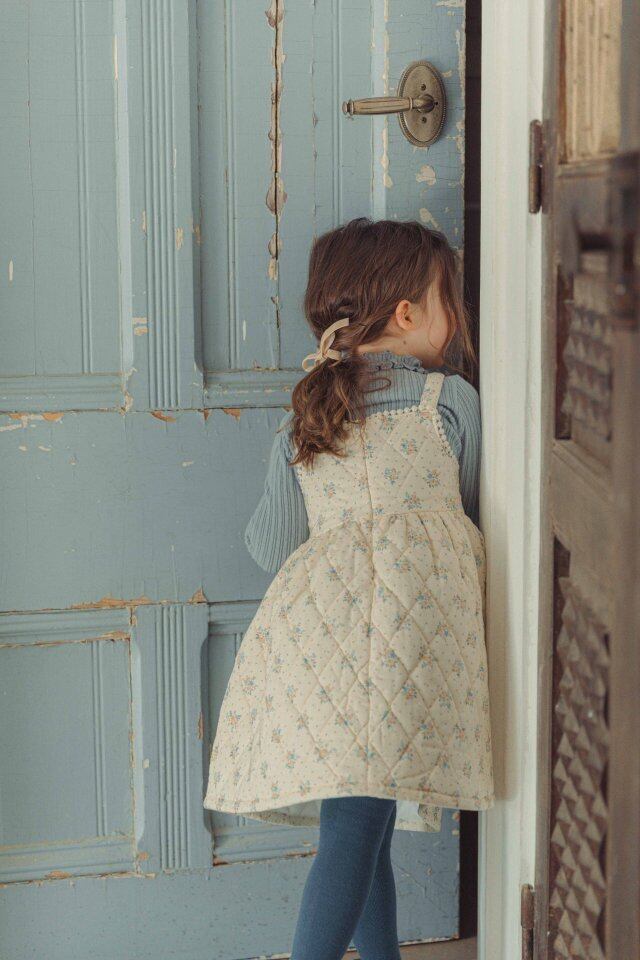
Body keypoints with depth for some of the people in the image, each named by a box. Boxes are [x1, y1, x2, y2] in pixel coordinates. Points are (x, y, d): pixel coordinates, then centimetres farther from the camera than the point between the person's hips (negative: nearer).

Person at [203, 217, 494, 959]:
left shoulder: (300, 420, 20)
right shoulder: (451, 401, 10)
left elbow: (274, 548, 23)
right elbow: (478, 517, 21)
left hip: (314, 610, 5)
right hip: (411, 598, -5)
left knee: (361, 818, 14)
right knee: (357, 823, -9)